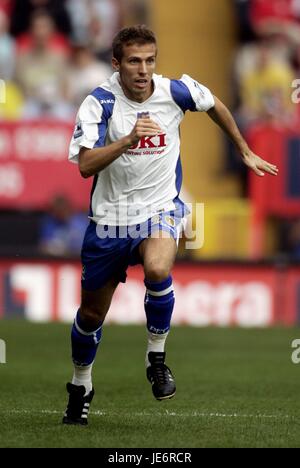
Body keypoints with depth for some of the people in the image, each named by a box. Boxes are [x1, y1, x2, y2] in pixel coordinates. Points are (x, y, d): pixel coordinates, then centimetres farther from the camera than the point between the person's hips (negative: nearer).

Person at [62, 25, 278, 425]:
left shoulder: (176, 91, -9)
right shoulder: (99, 103, -15)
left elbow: (215, 105, 14)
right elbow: (86, 165, -26)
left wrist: (245, 152, 23)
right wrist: (128, 139, -40)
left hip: (160, 208, 0)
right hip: (110, 215, 1)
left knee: (157, 269, -34)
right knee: (92, 313, 11)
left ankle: (157, 358, -11)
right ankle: (80, 387, 38)